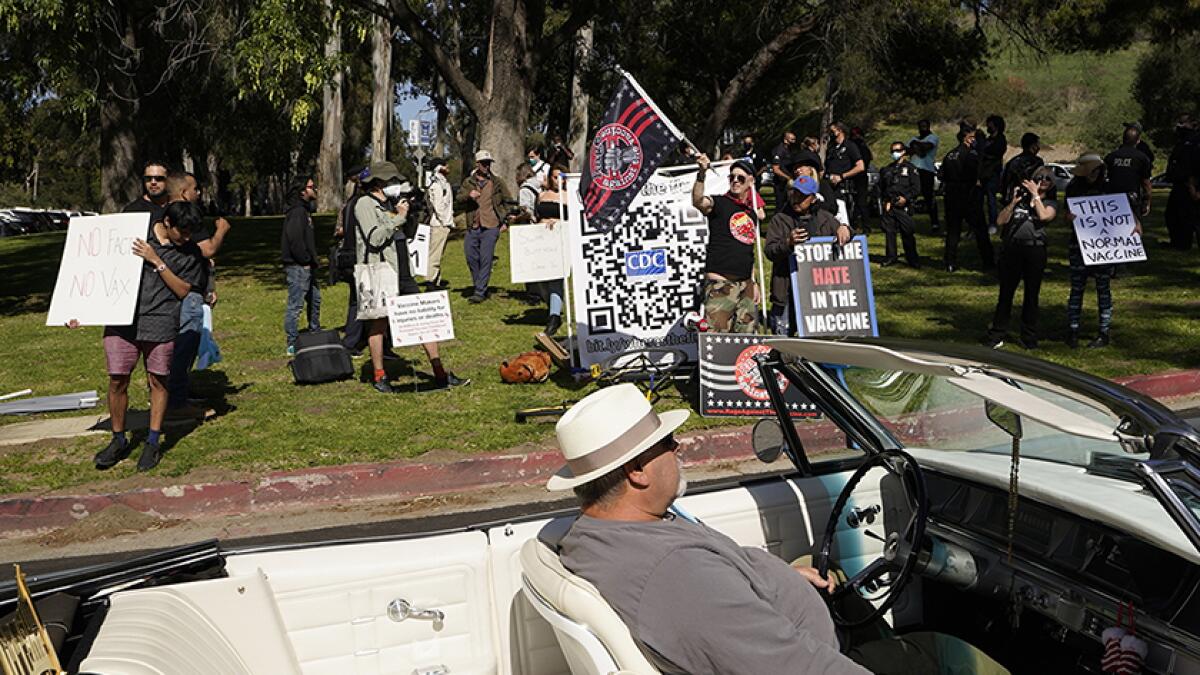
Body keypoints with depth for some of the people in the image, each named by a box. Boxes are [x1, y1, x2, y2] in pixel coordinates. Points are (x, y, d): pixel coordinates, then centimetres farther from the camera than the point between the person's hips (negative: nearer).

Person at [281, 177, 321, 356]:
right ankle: (293, 344, -1)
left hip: (306, 267, 11)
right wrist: (306, 260, -19)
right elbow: (294, 239, -26)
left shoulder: (305, 210, 17)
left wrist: (313, 260, 14)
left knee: (315, 299, 22)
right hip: (298, 267, -11)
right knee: (295, 305, -6)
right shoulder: (297, 212, -16)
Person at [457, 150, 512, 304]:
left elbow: (509, 200, 7)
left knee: (485, 260, -7)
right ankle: (480, 287, 23)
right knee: (471, 259, 6)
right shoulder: (468, 182, 11)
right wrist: (468, 195, -17)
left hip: (490, 228, -3)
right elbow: (459, 198, 5)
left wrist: (506, 222, 0)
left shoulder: (497, 182, 6)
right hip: (472, 228, 3)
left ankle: (480, 292, -5)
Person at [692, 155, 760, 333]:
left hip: (745, 284, 7)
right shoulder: (719, 203, -2)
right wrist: (702, 174, -41)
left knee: (746, 335, 10)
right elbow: (698, 201, -26)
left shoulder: (752, 213, 17)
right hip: (720, 283, -7)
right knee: (716, 333, -14)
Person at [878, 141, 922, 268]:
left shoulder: (910, 168, 6)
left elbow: (916, 187, 0)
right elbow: (881, 187, 23)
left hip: (904, 206, -4)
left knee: (907, 233, -4)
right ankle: (890, 257, 13)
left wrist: (906, 198, -12)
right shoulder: (886, 170, 19)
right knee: (889, 232, 4)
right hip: (889, 205, 4)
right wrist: (885, 201, 10)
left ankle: (912, 258, 5)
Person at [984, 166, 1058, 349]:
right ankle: (997, 335, 11)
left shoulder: (1050, 203, 12)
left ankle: (1029, 338, 15)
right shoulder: (1020, 197, 17)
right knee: (1005, 293, 4)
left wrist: (1036, 195, -4)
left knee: (1031, 295, 5)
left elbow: (1044, 216, -12)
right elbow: (1001, 220, 8)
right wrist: (1013, 202, -3)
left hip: (1034, 250, -1)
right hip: (1011, 249, 1)